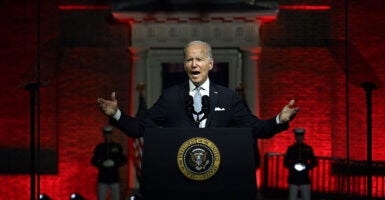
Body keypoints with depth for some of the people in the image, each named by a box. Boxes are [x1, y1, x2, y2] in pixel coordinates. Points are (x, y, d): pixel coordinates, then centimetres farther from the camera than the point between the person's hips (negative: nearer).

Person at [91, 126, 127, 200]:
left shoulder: (117, 147, 5)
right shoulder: (99, 147, 6)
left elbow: (124, 160, 7)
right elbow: (93, 161, 10)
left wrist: (115, 164, -12)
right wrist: (102, 164, -11)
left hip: (114, 178, 0)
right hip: (102, 178, 0)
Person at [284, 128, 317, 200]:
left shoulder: (308, 148, 7)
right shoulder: (291, 148, 6)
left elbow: (314, 162, 10)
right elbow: (286, 162, 9)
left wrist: (308, 167, -8)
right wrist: (291, 167, -9)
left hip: (305, 179, 0)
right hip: (293, 179, 0)